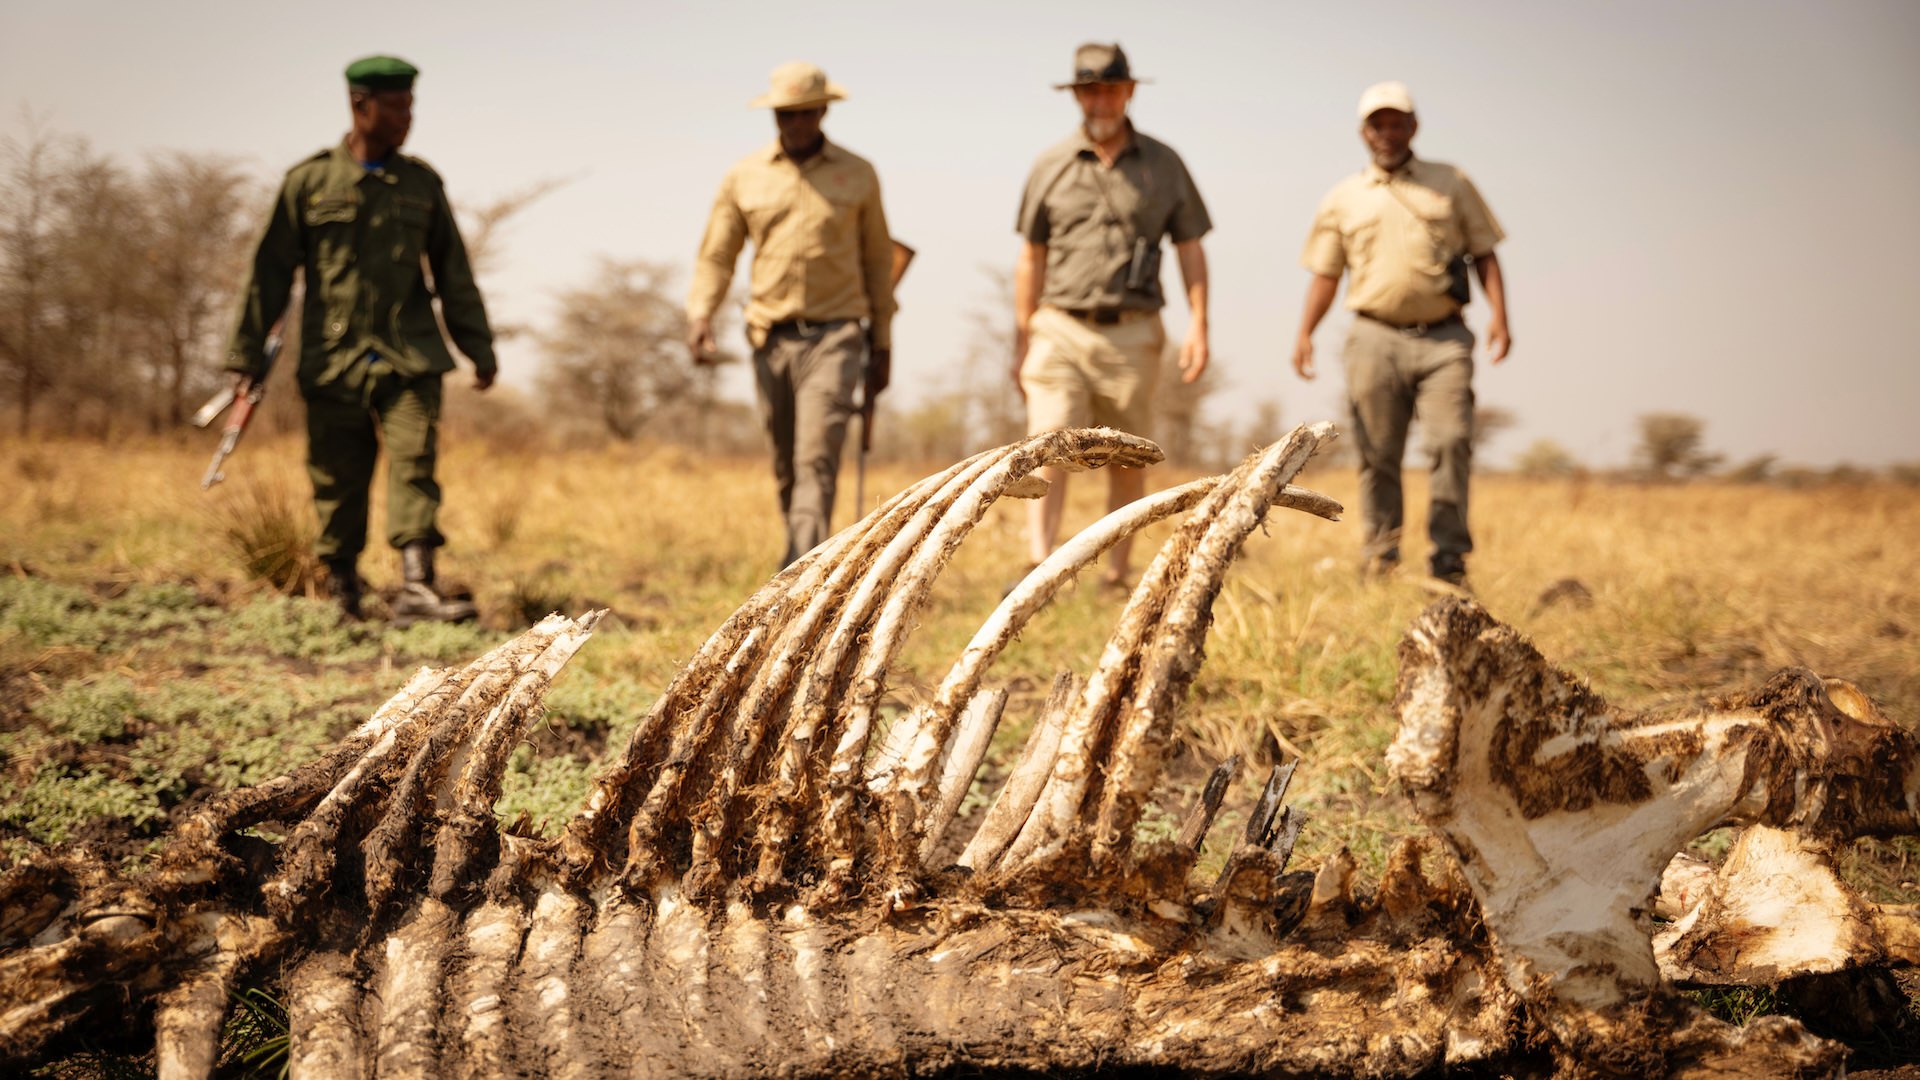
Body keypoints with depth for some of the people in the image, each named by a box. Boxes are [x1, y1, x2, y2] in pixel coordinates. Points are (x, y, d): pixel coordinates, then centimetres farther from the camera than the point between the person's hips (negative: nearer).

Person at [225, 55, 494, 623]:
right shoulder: (309, 182, 3)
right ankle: (344, 594, 16)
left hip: (409, 360, 1)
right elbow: (271, 273, 4)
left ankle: (416, 586, -21)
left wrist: (479, 349, 12)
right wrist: (247, 355, 3)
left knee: (415, 461, -14)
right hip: (333, 363, -1)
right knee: (337, 482, 3)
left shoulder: (422, 184, 11)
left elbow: (453, 274, 15)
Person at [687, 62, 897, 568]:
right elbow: (716, 256, 10)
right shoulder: (744, 177, 7)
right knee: (787, 465, 9)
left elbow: (878, 261, 11)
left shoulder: (858, 175, 6)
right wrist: (700, 315, -8)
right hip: (771, 338, 3)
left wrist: (882, 345, 10)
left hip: (834, 336, -2)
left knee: (817, 459, -15)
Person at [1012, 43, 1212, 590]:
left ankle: (1117, 573, 15)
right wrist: (1021, 341, 10)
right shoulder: (1050, 166, 7)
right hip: (1060, 330, -1)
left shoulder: (1163, 165, 7)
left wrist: (1198, 325, -2)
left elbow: (1190, 248, 9)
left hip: (1132, 334, 1)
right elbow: (1031, 258, 11)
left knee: (1128, 463, 6)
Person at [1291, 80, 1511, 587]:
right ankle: (1380, 556, 12)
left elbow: (1483, 253, 11)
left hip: (1443, 338, -1)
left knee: (1452, 441, -13)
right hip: (1376, 339, 1)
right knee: (1379, 454, 1)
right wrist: (1305, 333, 2)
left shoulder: (1452, 184, 13)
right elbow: (1325, 273, 14)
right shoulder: (1342, 199, 14)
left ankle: (1450, 556, -6)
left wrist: (1498, 314, -2)